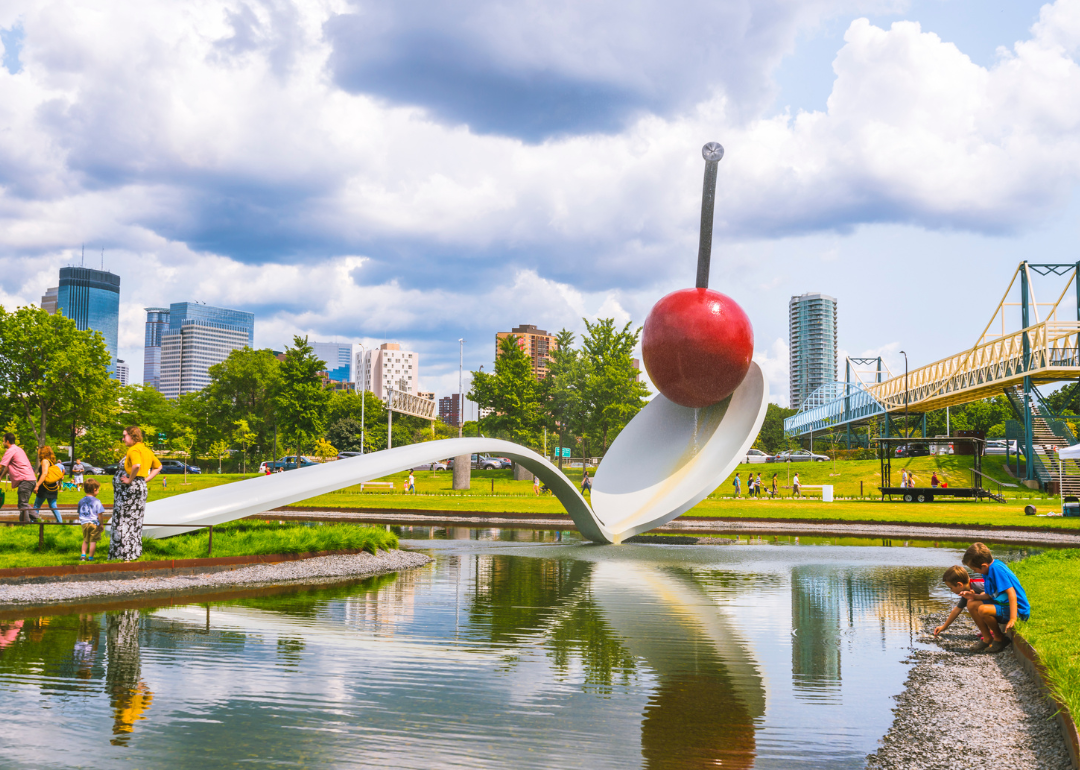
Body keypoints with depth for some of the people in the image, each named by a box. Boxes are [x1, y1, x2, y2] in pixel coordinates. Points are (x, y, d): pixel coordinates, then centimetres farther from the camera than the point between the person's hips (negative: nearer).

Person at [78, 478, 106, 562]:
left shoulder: (81, 501, 6)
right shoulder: (96, 501, -11)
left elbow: (79, 514, 15)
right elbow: (100, 514, -13)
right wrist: (101, 524, -2)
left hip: (84, 523, 5)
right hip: (94, 523, -5)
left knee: (85, 540, 19)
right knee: (93, 541, 3)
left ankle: (83, 555, 12)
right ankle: (90, 557, 5)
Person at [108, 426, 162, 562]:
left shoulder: (134, 450, -14)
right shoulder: (146, 450, 15)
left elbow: (137, 465, -35)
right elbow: (158, 466, 25)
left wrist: (130, 479, -21)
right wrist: (147, 479, 15)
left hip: (130, 488, -9)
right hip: (141, 487, 9)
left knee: (124, 522, -3)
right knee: (134, 522, 14)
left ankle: (126, 556, -2)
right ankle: (133, 554, 19)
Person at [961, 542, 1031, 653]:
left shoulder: (996, 568, -22)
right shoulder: (989, 569, 8)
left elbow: (1011, 593, -27)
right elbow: (990, 595, 14)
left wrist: (1013, 619, -31)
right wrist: (974, 596, 0)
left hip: (1017, 610, -10)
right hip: (1002, 604, 10)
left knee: (983, 610, -30)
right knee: (971, 604, 6)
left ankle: (1000, 639, -5)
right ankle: (987, 638, 8)